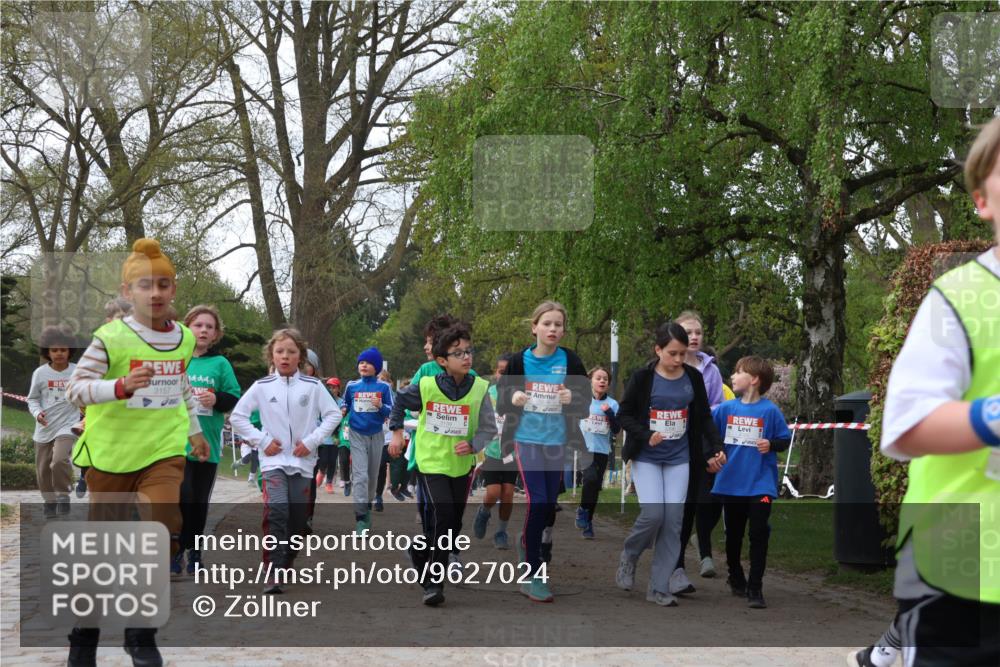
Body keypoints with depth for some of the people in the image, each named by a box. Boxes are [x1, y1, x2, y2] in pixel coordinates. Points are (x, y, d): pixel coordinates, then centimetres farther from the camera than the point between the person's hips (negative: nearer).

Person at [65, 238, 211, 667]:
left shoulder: (184, 338, 6)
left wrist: (194, 429, 28)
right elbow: (75, 388, -15)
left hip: (164, 451, 3)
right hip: (111, 453, -3)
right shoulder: (111, 338, -11)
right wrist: (121, 386, -30)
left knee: (164, 532, -16)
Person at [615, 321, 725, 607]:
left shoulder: (693, 378, 0)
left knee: (673, 521, -2)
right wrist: (646, 436, -19)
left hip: (679, 460, 3)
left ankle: (659, 587, 4)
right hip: (646, 458, -3)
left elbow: (704, 418, 9)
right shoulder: (643, 378, -9)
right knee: (653, 514, -16)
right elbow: (624, 414, -3)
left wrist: (715, 449, -2)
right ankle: (629, 556, 14)